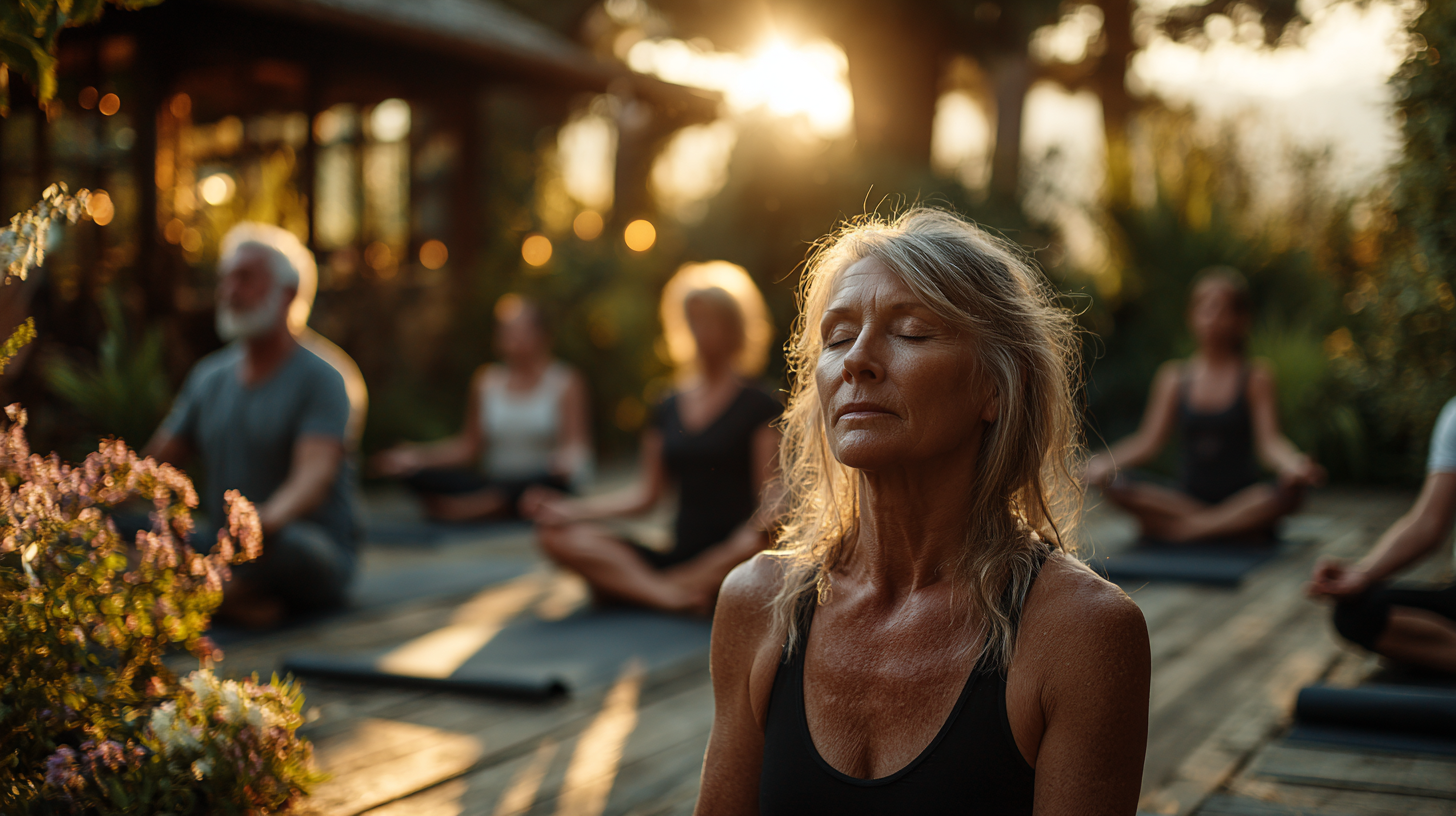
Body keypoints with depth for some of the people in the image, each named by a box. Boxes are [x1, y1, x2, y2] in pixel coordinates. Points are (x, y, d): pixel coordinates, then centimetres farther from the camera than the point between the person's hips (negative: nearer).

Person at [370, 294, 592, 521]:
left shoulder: (563, 381, 1)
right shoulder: (486, 381, 12)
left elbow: (574, 443, -6)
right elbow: (468, 445, 12)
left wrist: (566, 460, -31)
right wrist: (416, 457, -2)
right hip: (495, 482, 3)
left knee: (553, 478, -42)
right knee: (418, 476, -19)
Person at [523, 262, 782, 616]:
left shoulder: (759, 407, 2)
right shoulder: (668, 410, 17)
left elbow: (770, 496, -7)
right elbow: (647, 493, 17)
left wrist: (750, 536, -29)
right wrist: (574, 509, 4)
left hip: (729, 559, -4)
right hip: (677, 555, 5)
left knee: (763, 541, -42)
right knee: (557, 537, -13)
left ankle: (628, 585, -30)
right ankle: (669, 594, -30)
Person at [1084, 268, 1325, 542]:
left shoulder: (1255, 376, 2)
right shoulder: (1174, 377, 8)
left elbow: (1269, 440, -8)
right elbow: (1148, 441, 2)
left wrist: (1294, 464, -32)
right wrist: (1104, 463, -17)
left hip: (1245, 500, -1)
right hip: (1187, 497, 1)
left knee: (1290, 492, -34)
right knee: (1114, 485, -23)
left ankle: (1184, 528, -28)